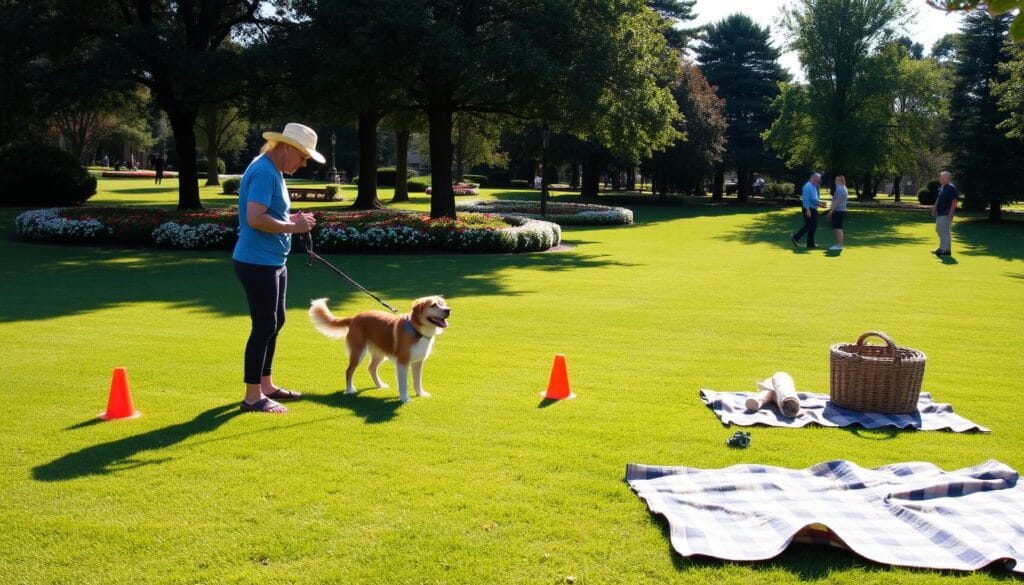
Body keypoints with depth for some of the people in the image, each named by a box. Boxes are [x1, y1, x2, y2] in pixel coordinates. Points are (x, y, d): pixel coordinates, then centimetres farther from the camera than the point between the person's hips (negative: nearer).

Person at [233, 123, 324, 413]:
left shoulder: (274, 172, 13)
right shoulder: (263, 172, -19)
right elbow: (255, 219, -28)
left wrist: (292, 219, 5)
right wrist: (293, 227, -19)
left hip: (273, 262, 11)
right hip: (257, 263, -11)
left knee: (275, 322, 17)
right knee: (264, 326, -5)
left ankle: (265, 385, 29)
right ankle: (253, 396, 4)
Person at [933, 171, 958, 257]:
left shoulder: (951, 188, -13)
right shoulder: (941, 188, 15)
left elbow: (954, 201, -17)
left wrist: (951, 212, -21)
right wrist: (934, 208, 18)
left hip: (946, 213, -10)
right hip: (940, 213, 10)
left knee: (946, 231, -8)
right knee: (938, 229, 16)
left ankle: (947, 250, -4)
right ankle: (941, 248, 26)